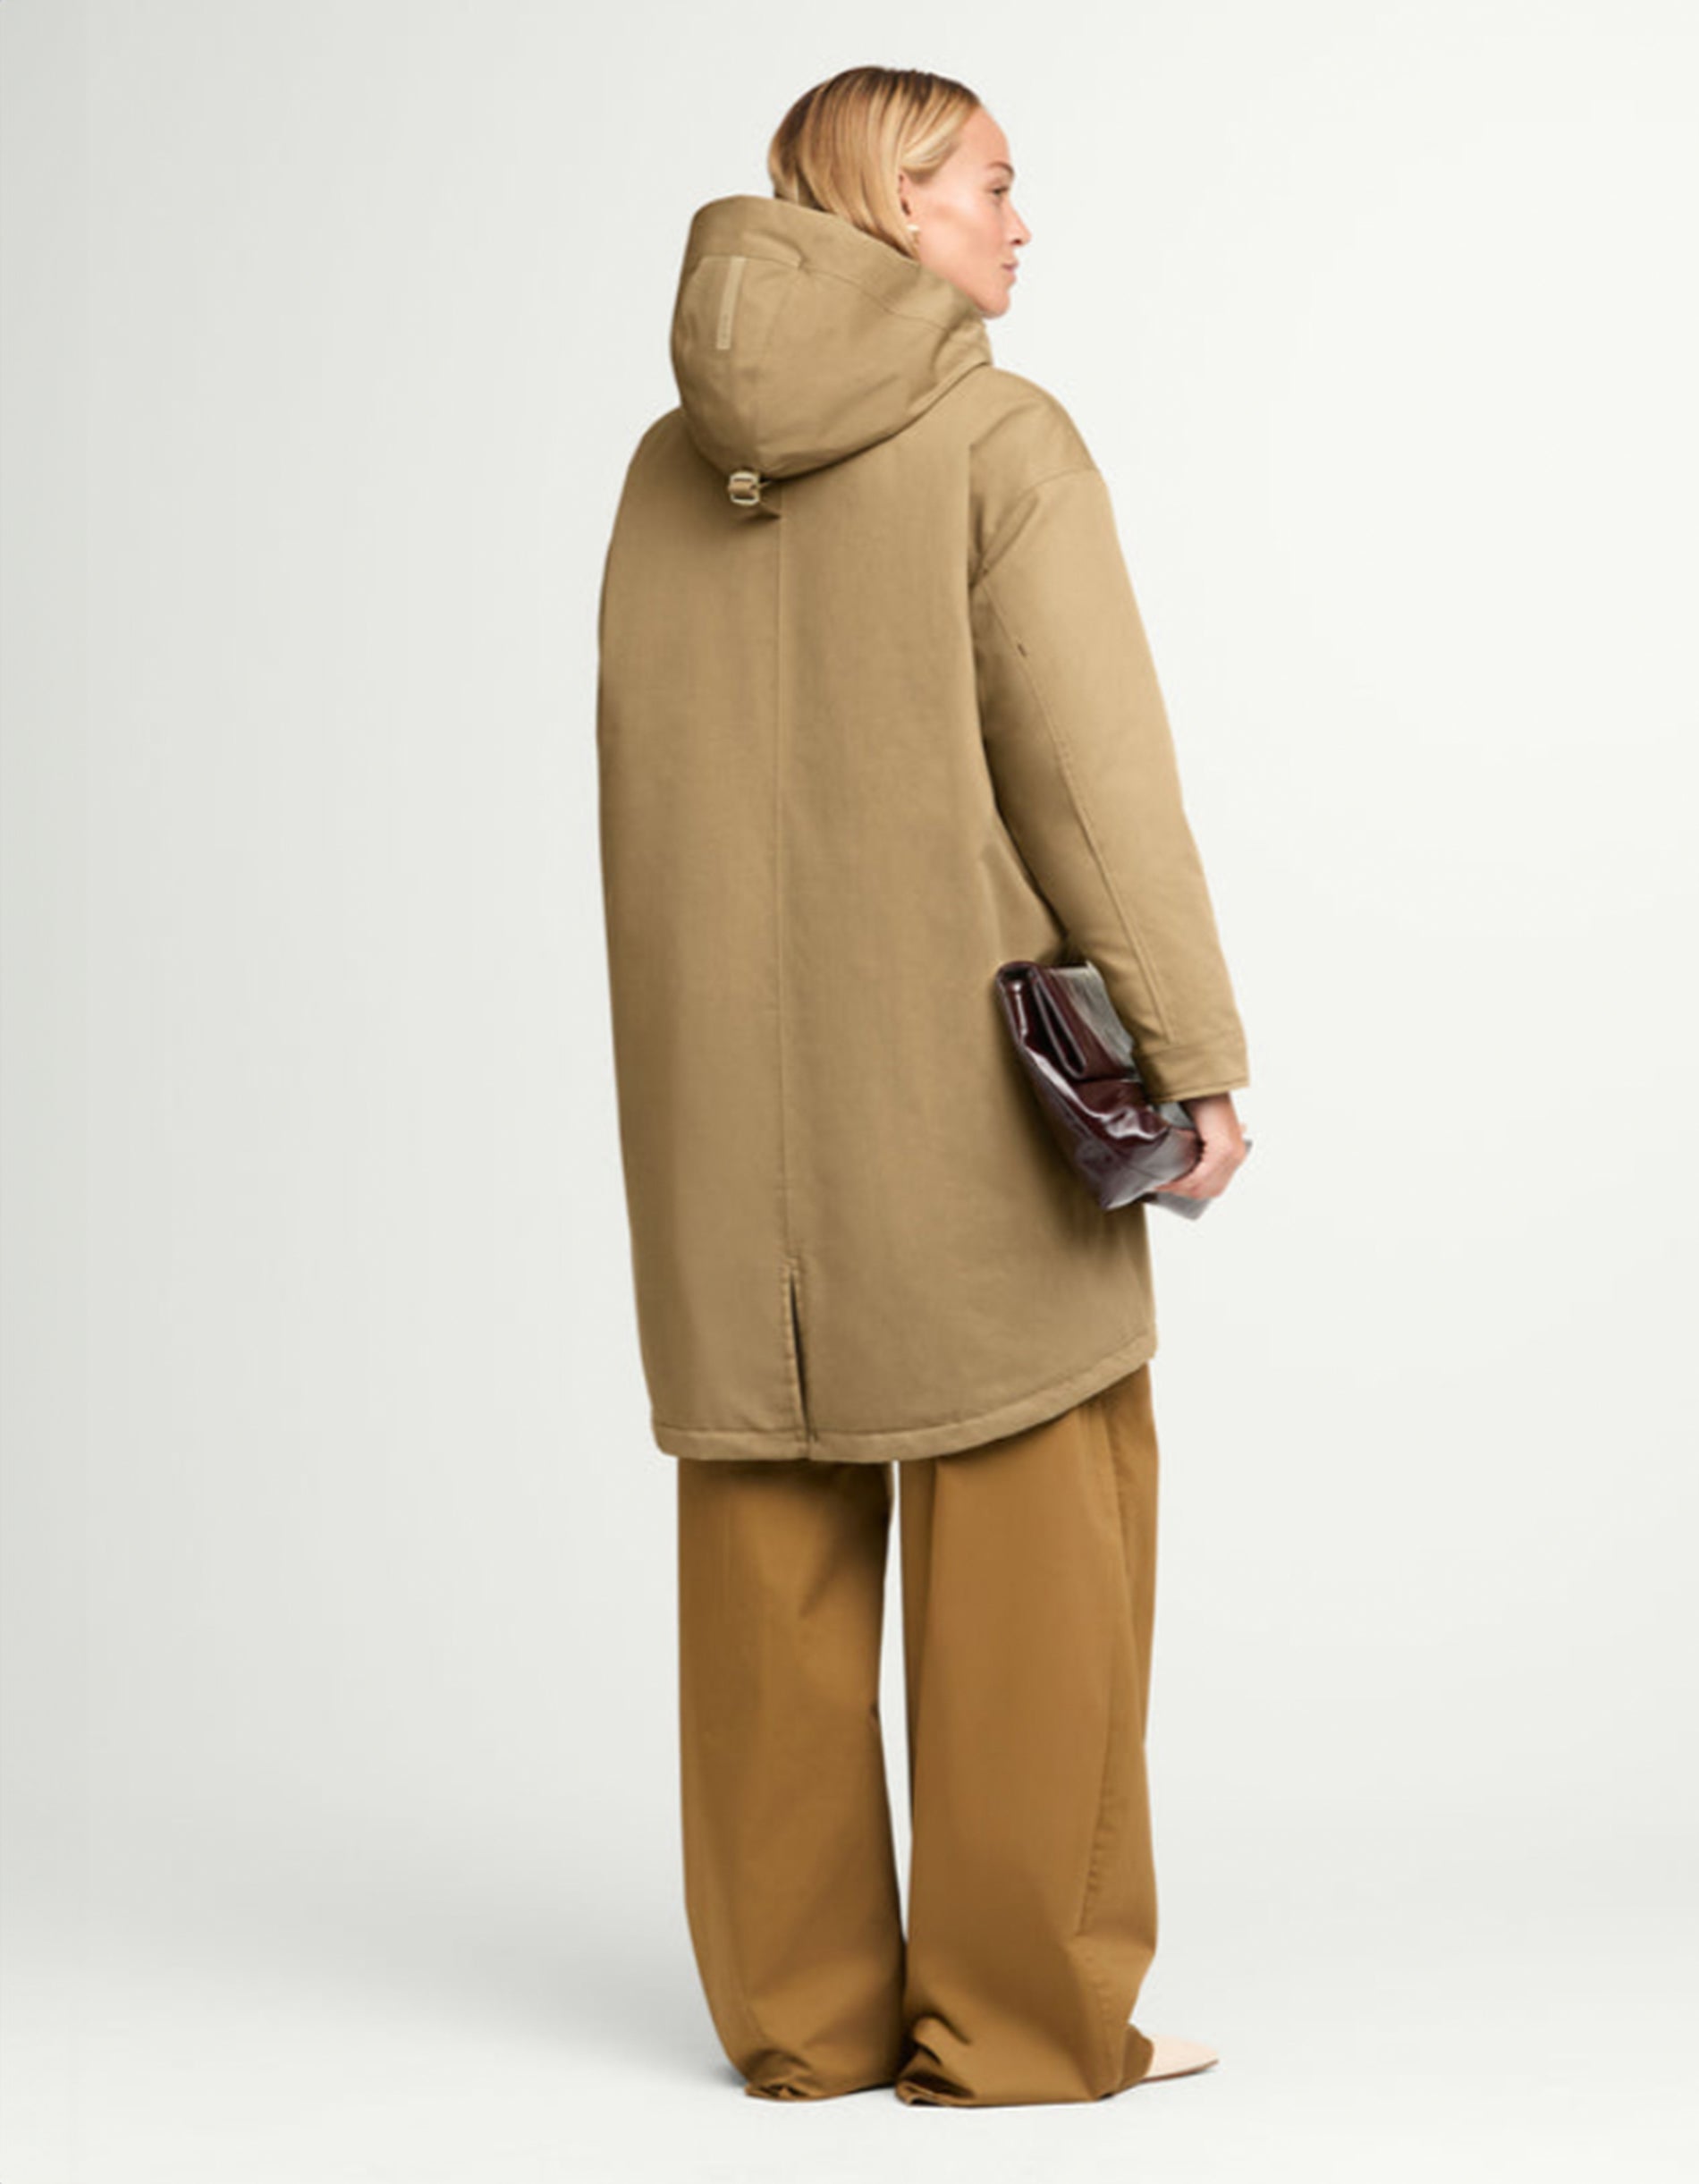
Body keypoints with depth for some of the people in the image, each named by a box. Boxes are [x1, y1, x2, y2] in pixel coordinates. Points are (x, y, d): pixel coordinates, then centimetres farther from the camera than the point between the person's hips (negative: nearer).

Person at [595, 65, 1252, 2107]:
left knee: (774, 1545, 8)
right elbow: (1090, 768, -13)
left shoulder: (670, 467, 10)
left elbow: (645, 792, 10)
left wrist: (702, 1053, 13)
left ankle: (798, 2005, 14)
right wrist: (1193, 1052, -9)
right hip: (965, 1078, -6)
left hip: (733, 1086, 6)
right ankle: (1023, 2016, 6)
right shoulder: (999, 441, -8)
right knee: (1030, 1541, 2)